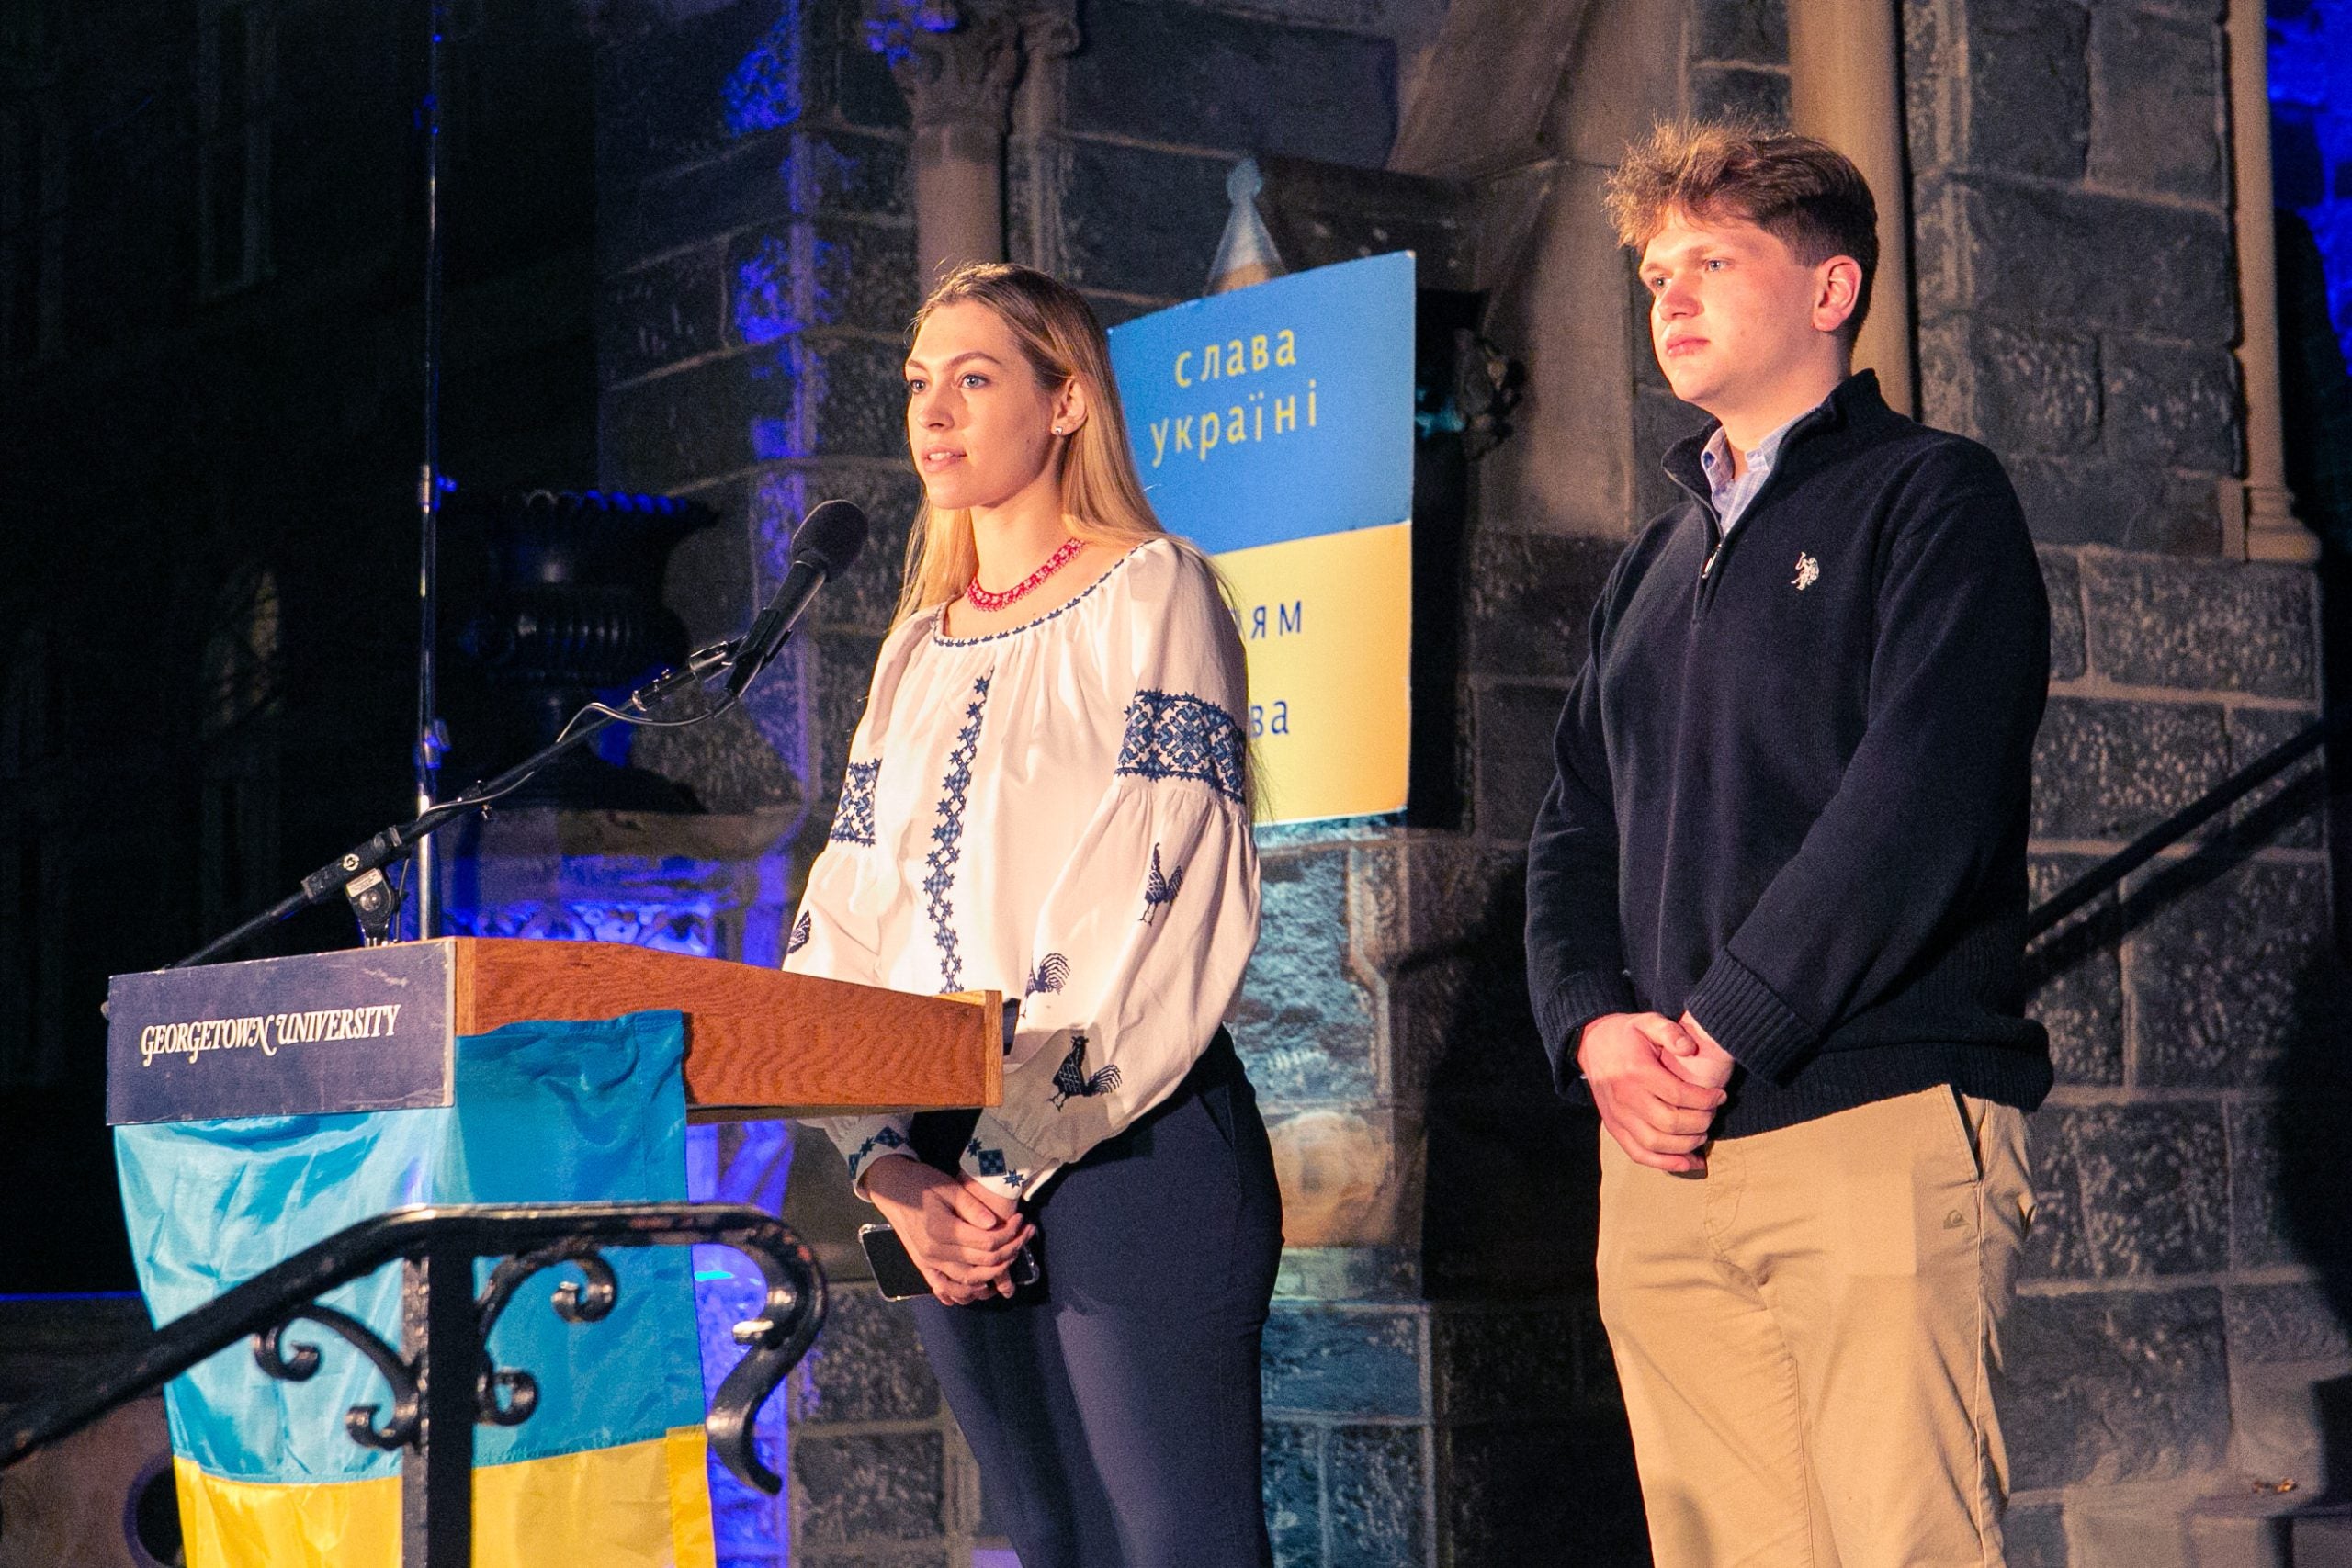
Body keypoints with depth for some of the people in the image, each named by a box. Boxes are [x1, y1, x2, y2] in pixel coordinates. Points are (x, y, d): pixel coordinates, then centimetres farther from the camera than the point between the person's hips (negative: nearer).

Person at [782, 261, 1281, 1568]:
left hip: (1126, 1154, -6)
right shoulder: (917, 650, 17)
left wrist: (1014, 1163, -14)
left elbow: (1164, 910, -13)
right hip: (948, 1183, 6)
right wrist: (893, 1171, -4)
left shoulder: (1151, 595, -2)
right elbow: (844, 934, 12)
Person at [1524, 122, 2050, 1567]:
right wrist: (1596, 1027, -2)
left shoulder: (1931, 497, 2)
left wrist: (1722, 1032, -14)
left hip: (1883, 1123, -6)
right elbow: (1575, 833, 18)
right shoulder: (1653, 567, 23)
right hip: (1661, 1151, 6)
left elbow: (1922, 801, -12)